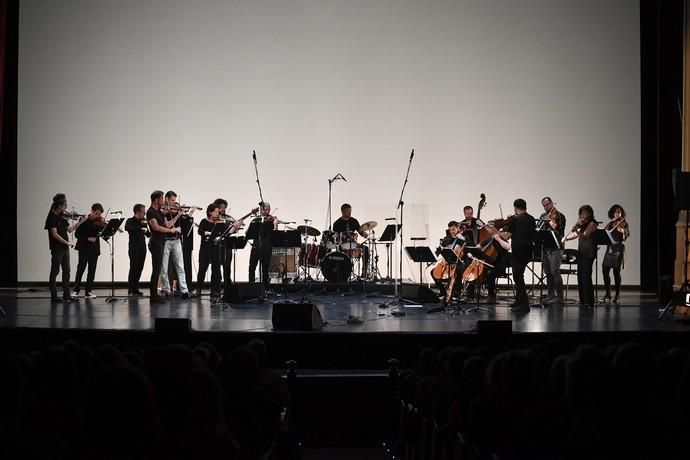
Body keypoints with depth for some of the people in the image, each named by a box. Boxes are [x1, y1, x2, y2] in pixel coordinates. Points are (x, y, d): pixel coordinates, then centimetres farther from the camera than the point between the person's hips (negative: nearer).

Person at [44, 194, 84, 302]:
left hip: (65, 248, 8)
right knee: (55, 272, -1)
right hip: (57, 248, -8)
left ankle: (67, 295, 15)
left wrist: (79, 222, 7)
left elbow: (69, 229, 15)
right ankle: (54, 296, 4)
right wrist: (67, 242, -15)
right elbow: (54, 234, -18)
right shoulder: (52, 217, -13)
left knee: (66, 271, 10)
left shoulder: (62, 217, 10)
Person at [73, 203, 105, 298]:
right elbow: (77, 234, -8)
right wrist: (88, 238, -17)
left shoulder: (99, 222, 4)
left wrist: (103, 224, -20)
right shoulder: (84, 220, -5)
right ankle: (76, 290, 5)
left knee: (92, 271, 3)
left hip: (94, 249, 3)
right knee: (81, 268, -5)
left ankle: (88, 292, 8)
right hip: (84, 248, -3)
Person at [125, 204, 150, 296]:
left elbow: (148, 234, 16)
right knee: (133, 268, -6)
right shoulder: (130, 221, -4)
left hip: (142, 248, 5)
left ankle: (135, 289, 12)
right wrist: (140, 229, -32)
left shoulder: (143, 222, 13)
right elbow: (127, 228, -27)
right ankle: (130, 289, 0)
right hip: (134, 248, -5)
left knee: (139, 269, 5)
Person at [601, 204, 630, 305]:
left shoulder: (624, 224, 1)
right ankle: (608, 294, 11)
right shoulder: (610, 224, 15)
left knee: (616, 271, -8)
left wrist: (622, 232, -32)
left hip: (618, 248, -4)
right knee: (605, 270, -2)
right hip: (610, 248, 4)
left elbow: (625, 237, -11)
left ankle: (617, 296, 0)